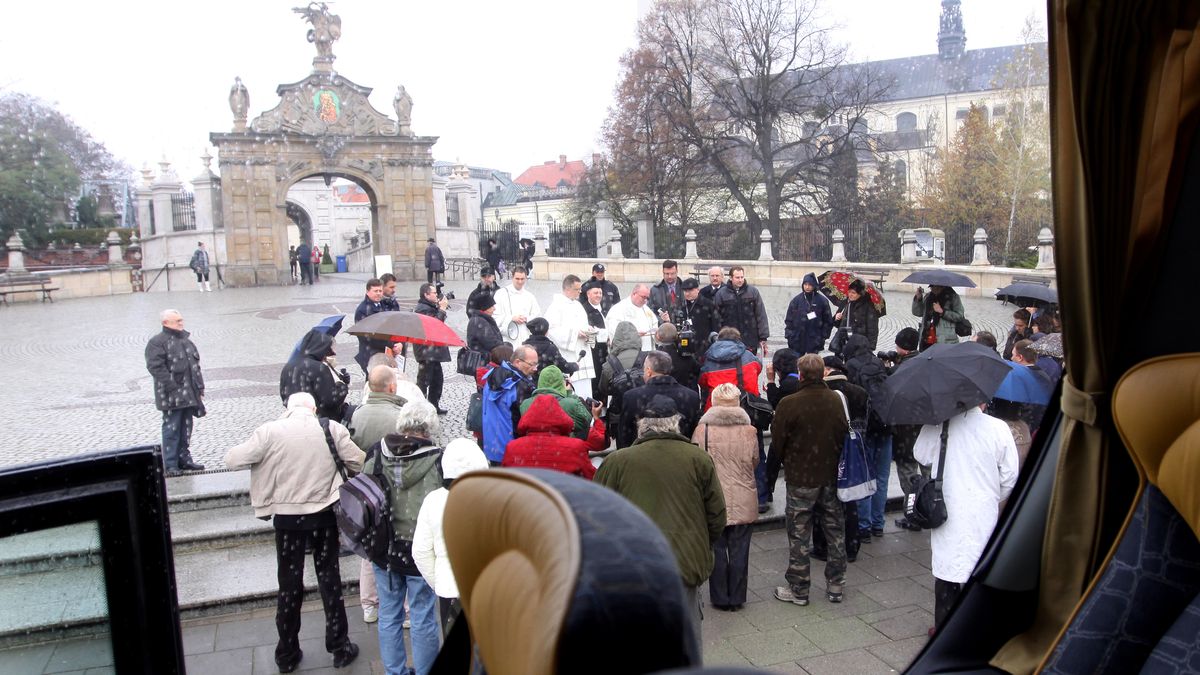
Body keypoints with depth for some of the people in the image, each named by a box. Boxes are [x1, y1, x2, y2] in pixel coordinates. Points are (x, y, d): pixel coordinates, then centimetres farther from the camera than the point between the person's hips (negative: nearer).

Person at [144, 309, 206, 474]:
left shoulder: (186, 339, 16)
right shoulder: (157, 343, -9)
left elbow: (195, 364, 20)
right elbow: (156, 367, -18)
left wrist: (199, 388, 14)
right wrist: (172, 388, -21)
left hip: (189, 395, 8)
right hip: (172, 396, -8)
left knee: (186, 428, 13)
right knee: (171, 429, -4)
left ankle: (184, 459, 24)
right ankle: (170, 465, 2)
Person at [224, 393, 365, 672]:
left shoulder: (270, 431, -10)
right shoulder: (332, 429, -8)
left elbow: (232, 460, -8)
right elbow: (360, 463, -5)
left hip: (287, 516, 0)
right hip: (324, 514, 0)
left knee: (289, 584, 13)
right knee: (329, 579, 13)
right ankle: (339, 647, 22)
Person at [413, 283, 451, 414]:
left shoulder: (430, 307, 16)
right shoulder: (422, 308, -16)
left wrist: (440, 307, 4)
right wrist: (442, 309, -19)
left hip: (433, 351, 11)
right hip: (426, 351, -11)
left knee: (437, 378, 16)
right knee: (424, 380, -6)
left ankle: (434, 406, 25)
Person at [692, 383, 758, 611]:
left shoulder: (702, 429, -11)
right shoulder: (749, 430, -5)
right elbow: (754, 463, 7)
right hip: (743, 501, 1)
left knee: (717, 550, 10)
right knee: (739, 550, 10)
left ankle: (720, 599, 18)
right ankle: (737, 598, 20)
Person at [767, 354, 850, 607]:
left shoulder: (789, 404, -18)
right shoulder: (836, 400, -3)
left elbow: (777, 444, -10)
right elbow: (843, 435, 7)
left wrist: (771, 476, 2)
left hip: (801, 479, -4)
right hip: (832, 476, 4)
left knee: (799, 534, 7)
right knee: (835, 531, 16)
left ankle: (798, 589, 15)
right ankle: (836, 585, 25)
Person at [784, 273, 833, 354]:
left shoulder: (822, 300, -1)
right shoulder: (796, 300, 3)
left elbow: (828, 321, 5)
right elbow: (788, 319, 8)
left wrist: (823, 336, -1)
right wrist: (789, 335, 0)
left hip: (814, 342, -1)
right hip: (797, 341, 1)